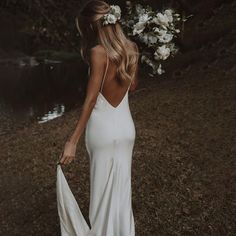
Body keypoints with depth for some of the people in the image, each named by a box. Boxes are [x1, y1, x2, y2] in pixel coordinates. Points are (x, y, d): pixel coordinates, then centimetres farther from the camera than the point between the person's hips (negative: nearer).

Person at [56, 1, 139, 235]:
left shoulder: (99, 52, -19)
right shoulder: (131, 48, -1)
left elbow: (90, 100, -22)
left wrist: (72, 141, -19)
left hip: (103, 130, -6)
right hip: (126, 128, 6)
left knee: (103, 190, 13)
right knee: (121, 187, 20)